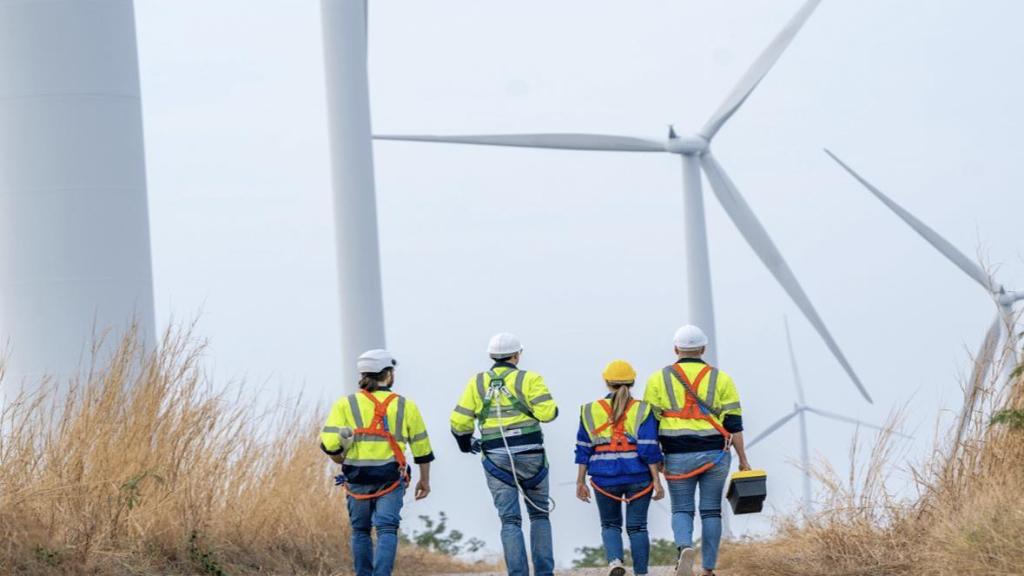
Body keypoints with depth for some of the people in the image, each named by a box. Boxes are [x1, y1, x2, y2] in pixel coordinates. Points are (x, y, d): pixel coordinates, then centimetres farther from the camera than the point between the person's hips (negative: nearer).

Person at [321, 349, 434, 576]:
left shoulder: (346, 404, 2)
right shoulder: (404, 406, 5)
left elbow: (329, 442, -8)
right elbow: (421, 446, 11)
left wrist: (344, 461, 12)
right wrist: (425, 480, 23)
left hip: (357, 476, 1)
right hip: (391, 476, -1)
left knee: (360, 530, 16)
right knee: (387, 529, -5)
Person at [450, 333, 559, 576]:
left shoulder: (477, 383, 6)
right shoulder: (528, 379, -3)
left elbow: (459, 421, 4)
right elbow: (546, 412, -14)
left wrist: (466, 443, 23)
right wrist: (552, 408, 10)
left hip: (496, 459, 2)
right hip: (530, 456, -1)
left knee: (510, 520, 2)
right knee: (539, 514, 13)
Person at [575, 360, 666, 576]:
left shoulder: (591, 411, 3)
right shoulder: (642, 410, -3)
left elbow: (583, 450, 5)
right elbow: (649, 450, -8)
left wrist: (581, 481, 11)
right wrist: (656, 480, -4)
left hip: (605, 478, 1)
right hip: (638, 477, -1)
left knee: (610, 524, 14)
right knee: (637, 526, 8)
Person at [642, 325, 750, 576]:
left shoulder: (659, 379, 3)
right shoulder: (721, 379, 4)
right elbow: (734, 424, 1)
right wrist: (743, 460, 6)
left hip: (678, 457, 0)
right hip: (714, 455, 0)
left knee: (681, 510, 8)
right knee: (711, 511, 10)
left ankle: (685, 548, -21)